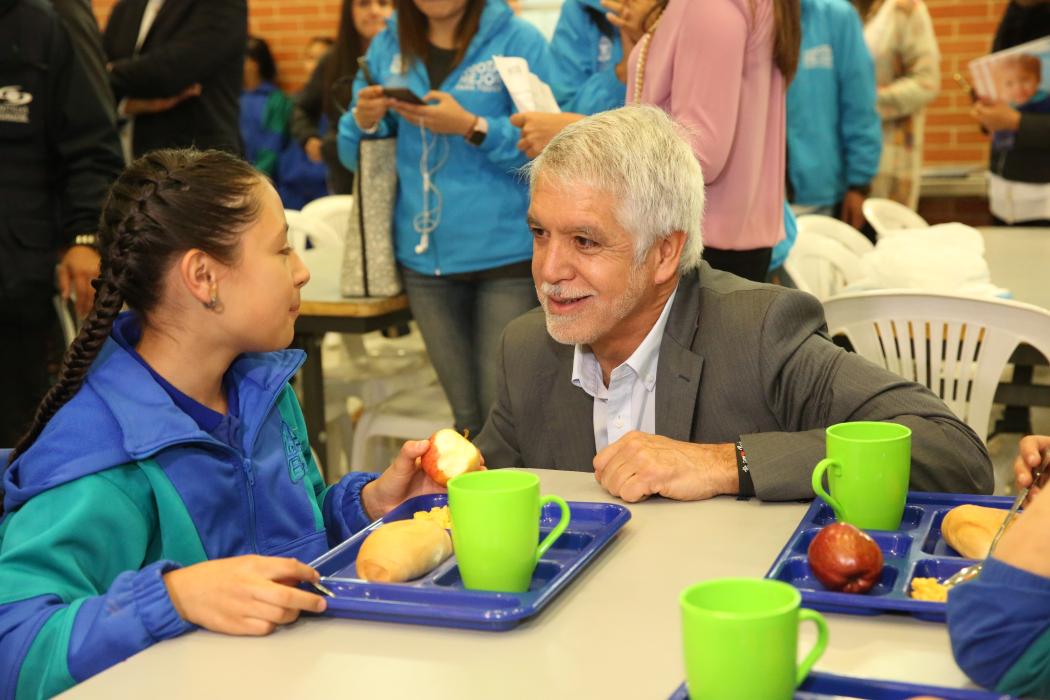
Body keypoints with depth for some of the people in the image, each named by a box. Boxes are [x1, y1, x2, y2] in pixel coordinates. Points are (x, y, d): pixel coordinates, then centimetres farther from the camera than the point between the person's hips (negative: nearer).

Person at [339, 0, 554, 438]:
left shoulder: (518, 40, -5)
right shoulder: (387, 47, 9)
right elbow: (355, 156, 12)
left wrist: (471, 127, -22)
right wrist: (364, 121, -8)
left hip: (507, 253, -4)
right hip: (423, 254, 4)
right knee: (466, 418, 13)